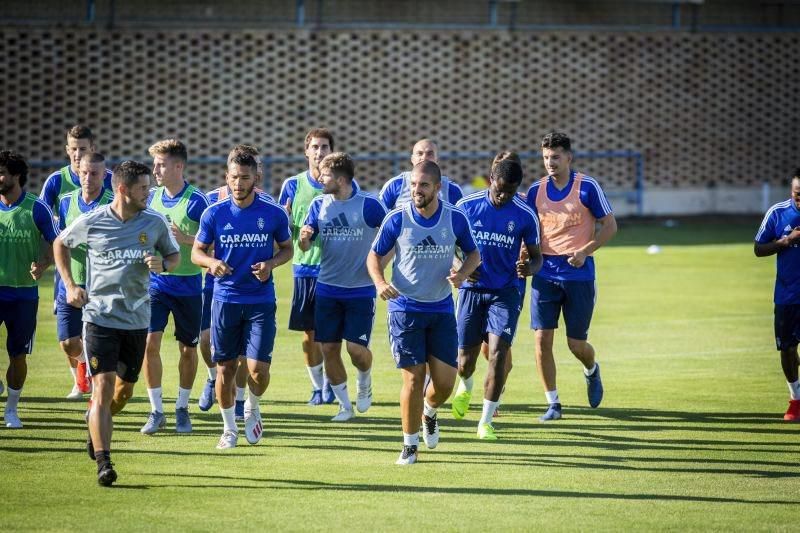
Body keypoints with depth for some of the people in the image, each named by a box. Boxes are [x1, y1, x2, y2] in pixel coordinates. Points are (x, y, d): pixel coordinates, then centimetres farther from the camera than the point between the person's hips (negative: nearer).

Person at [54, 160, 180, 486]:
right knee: (103, 387, -13)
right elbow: (60, 244, 13)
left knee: (124, 392, 14)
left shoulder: (155, 223, 0)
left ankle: (96, 423, 46)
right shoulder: (91, 222, -6)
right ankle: (103, 462, -14)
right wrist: (70, 285, 3)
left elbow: (174, 255, 14)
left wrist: (162, 265, -10)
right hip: (100, 316, -3)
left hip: (137, 320, 3)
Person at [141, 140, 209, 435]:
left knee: (188, 348, 8)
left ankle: (182, 408, 23)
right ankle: (157, 410, 1)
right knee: (149, 342, -8)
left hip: (188, 285, -3)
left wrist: (186, 239, -24)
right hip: (156, 281, 4)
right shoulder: (152, 197, 5)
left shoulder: (196, 201, -11)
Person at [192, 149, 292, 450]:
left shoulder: (274, 213, -2)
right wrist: (211, 262, -16)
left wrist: (270, 264, -10)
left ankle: (253, 408, 23)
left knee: (258, 367, -10)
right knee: (225, 369, 4)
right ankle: (229, 429, 21)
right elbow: (196, 252, 6)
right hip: (225, 298, 1)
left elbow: (287, 248, 11)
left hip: (261, 300, -1)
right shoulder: (214, 214, -1)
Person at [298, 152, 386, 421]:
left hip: (361, 289, -4)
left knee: (356, 348, -10)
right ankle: (345, 405, 15)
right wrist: (304, 238, -19)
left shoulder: (368, 204, -9)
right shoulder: (319, 205, 3)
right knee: (329, 348, 1)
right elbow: (305, 247, 2)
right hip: (327, 288, 4)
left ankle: (365, 382, 23)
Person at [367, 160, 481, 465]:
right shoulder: (397, 220, -8)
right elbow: (374, 256, 4)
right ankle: (410, 445, 8)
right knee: (413, 378, -6)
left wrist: (463, 273, -12)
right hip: (405, 308, -2)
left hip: (442, 309, 2)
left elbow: (474, 253, 10)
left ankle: (428, 412, 35)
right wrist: (380, 283, -16)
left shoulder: (456, 219, -4)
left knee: (445, 381, -1)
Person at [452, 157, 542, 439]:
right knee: (465, 361, 3)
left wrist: (529, 268, -20)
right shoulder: (466, 206, -4)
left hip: (505, 292, -1)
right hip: (472, 289, 1)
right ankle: (466, 385, 41)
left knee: (498, 354, -15)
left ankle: (486, 421, -3)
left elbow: (536, 256, 4)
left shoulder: (525, 215, -5)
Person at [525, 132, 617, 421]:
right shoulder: (536, 190, 4)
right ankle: (553, 403, 4)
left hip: (579, 275, -3)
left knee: (576, 344, 3)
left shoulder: (587, 186, -6)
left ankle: (591, 371, 39)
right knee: (542, 339, -7)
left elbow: (609, 226, -2)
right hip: (544, 275, 3)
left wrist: (584, 252, -14)